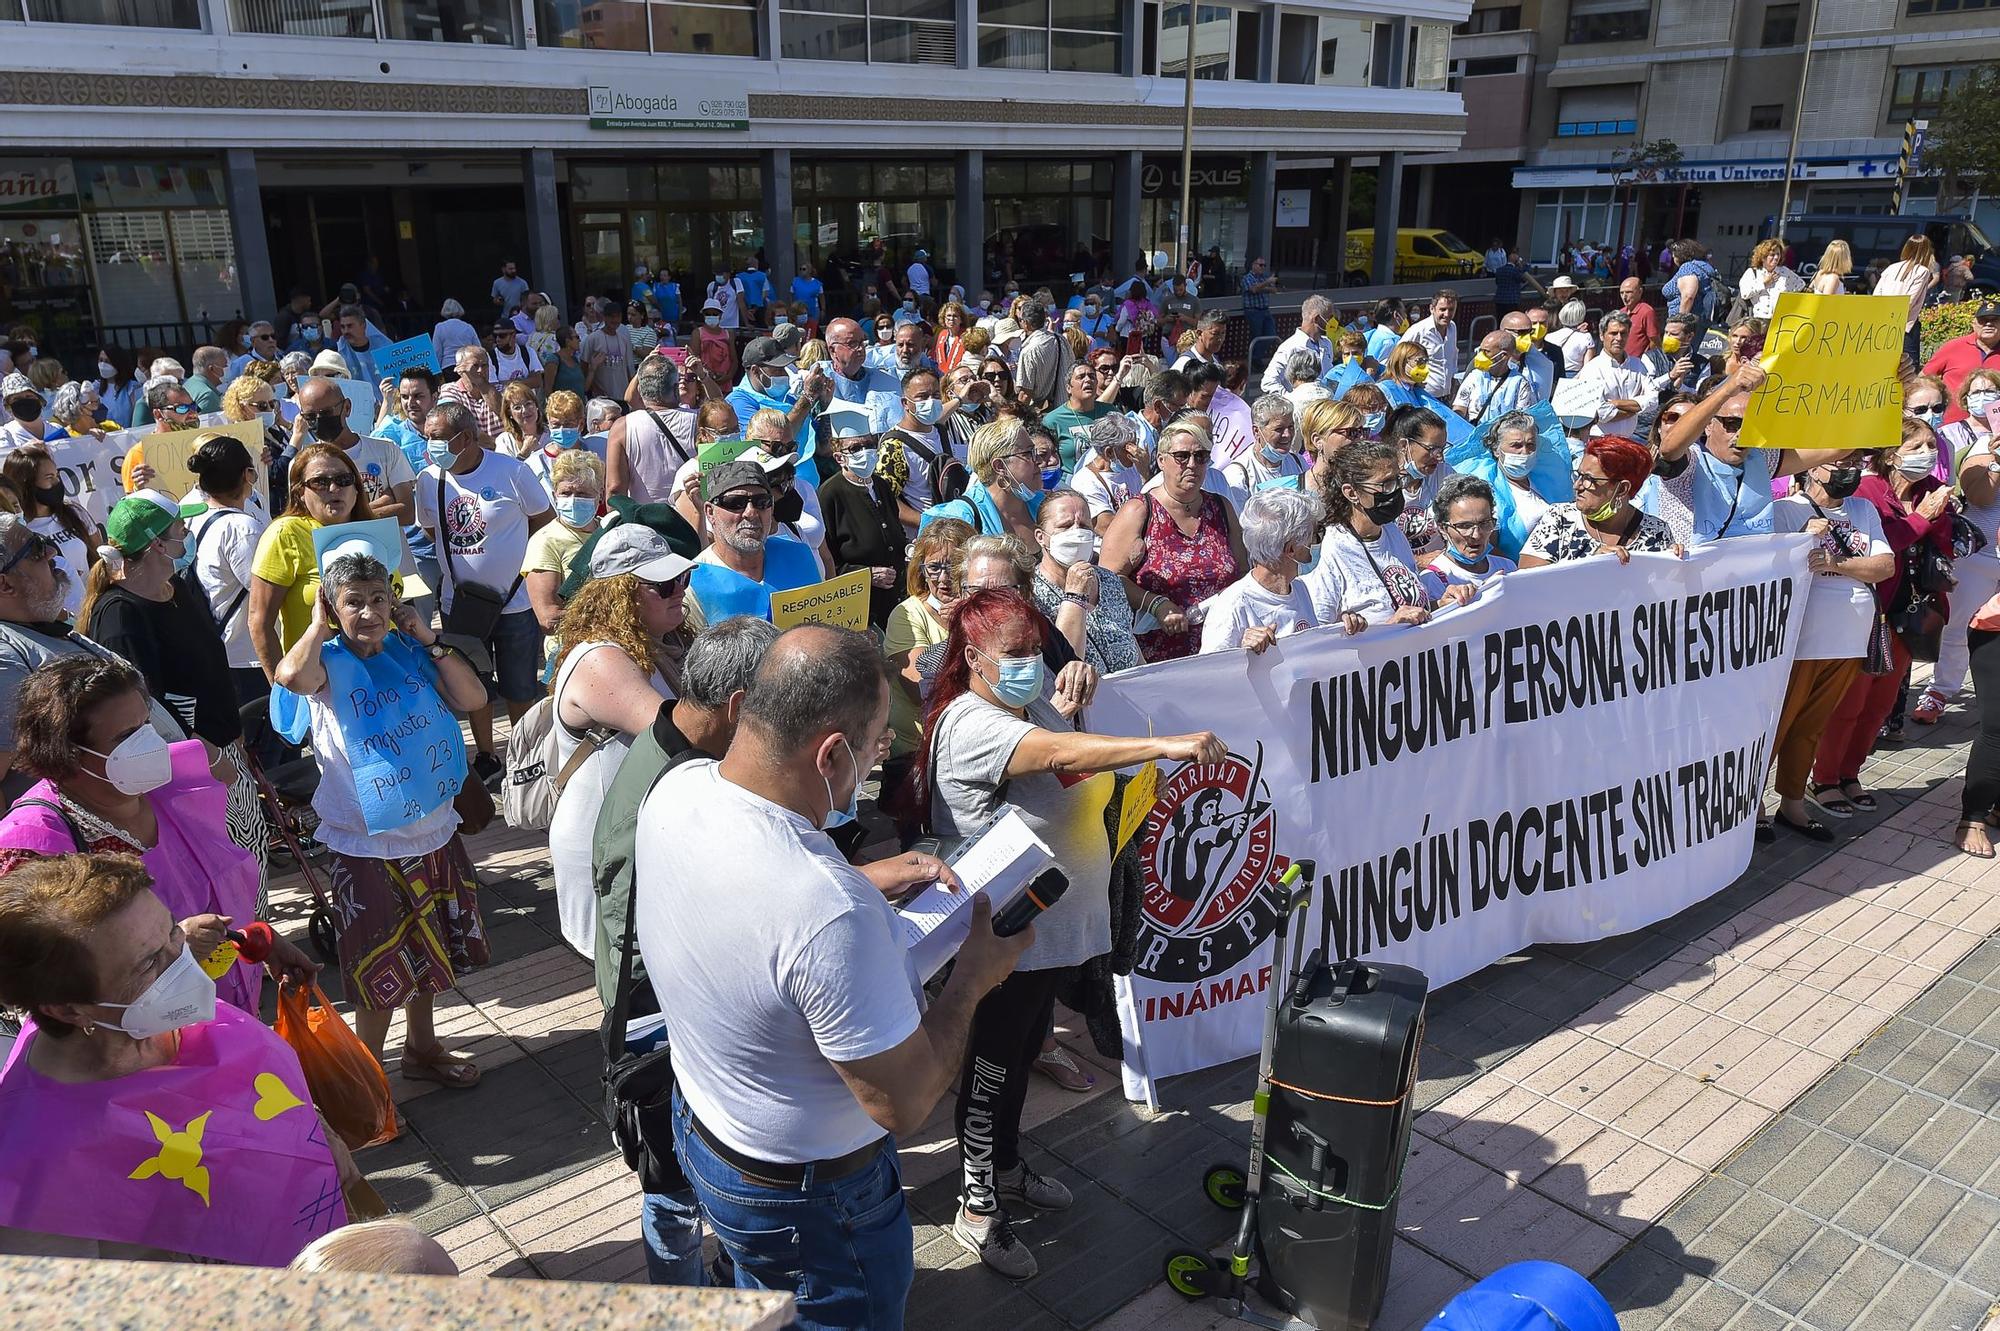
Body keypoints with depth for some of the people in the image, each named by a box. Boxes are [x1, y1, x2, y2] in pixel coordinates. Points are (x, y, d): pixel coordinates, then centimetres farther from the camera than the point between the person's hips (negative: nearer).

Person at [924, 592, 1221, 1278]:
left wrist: (1124, 786, 5)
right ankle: (977, 1208, 25)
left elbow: (1076, 785, 22)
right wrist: (1166, 745, -46)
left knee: (1022, 1053, 25)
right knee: (992, 1067, 7)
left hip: (1053, 921, 9)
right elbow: (1058, 754, -40)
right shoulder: (970, 724, -24)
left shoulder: (1033, 704, 6)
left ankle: (1007, 1167, 45)